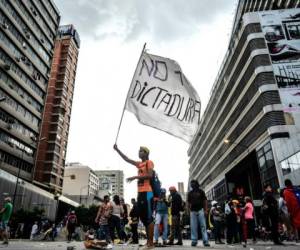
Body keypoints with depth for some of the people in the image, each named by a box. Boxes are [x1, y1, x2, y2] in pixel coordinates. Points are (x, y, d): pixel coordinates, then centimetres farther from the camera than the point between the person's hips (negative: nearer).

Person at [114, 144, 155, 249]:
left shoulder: (149, 162, -2)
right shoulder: (139, 164, 20)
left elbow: (150, 175, -16)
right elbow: (127, 159, 22)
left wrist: (135, 177, -16)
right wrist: (117, 150, 18)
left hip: (147, 193, -9)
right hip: (140, 193, 9)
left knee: (148, 218, -7)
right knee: (143, 218, 10)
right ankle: (148, 241, 17)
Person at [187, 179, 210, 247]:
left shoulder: (201, 191, 8)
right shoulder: (190, 193, 14)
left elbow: (205, 201, 5)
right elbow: (188, 203, 15)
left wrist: (205, 210, -4)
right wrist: (189, 210, 3)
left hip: (200, 210, -2)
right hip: (193, 211, 2)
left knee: (203, 226, -6)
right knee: (193, 227, 1)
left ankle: (205, 241, -5)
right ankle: (194, 241, 6)